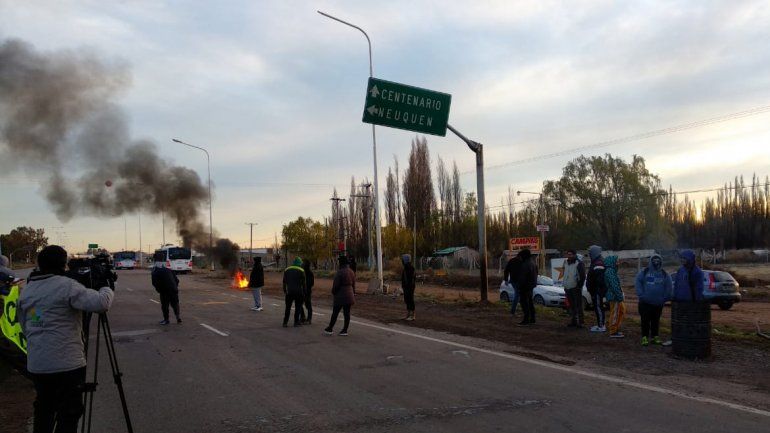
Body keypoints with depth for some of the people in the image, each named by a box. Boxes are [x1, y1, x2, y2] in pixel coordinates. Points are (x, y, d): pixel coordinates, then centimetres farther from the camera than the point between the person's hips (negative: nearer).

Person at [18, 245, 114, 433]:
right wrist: (105, 287, -3)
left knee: (43, 411, 20)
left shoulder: (26, 290, 11)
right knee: (68, 415, 0)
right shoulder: (66, 286, -13)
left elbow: (24, 326, 20)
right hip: (67, 365, -7)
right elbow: (101, 303, -22)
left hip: (35, 365, 7)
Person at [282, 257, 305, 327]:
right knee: (297, 307, 6)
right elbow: (303, 283, -4)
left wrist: (284, 290, 16)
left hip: (289, 292, 3)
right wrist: (304, 292, 3)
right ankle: (296, 322, 5)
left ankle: (285, 322, 5)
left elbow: (284, 282, 9)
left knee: (288, 307, 8)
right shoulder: (301, 271, -4)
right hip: (298, 292, -3)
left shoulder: (287, 270, 7)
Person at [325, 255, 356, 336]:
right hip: (349, 295, 7)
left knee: (335, 312, 2)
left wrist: (333, 292, 2)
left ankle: (330, 329, 10)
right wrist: (353, 294, 23)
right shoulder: (351, 272, 9)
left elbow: (336, 285, -14)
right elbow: (353, 284, 16)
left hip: (340, 296, -7)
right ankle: (345, 330, 10)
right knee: (347, 313, 7)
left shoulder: (340, 272, -15)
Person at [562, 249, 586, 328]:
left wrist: (579, 286, -14)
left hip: (576, 288, -8)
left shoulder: (579, 263, -8)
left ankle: (580, 321, -3)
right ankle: (573, 321, 19)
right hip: (568, 288, 8)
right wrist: (565, 287, 18)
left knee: (578, 305, -5)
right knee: (572, 306, 13)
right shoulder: (566, 263, 15)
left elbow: (583, 276, -10)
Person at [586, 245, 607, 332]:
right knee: (597, 308, 15)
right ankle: (599, 324, 23)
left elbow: (600, 279, -25)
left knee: (599, 308, -7)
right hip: (594, 291, 11)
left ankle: (601, 326, -4)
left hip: (598, 291, -11)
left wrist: (599, 291, -26)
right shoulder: (595, 263, 17)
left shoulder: (598, 264, -18)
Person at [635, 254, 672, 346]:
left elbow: (668, 287, 9)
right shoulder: (644, 272, 0)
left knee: (656, 321, 9)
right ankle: (645, 338, 4)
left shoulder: (664, 274, 7)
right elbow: (637, 282, 0)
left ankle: (655, 337, 19)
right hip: (645, 302, -2)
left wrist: (665, 298, 0)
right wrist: (641, 294, -9)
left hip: (658, 303, 2)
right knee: (645, 320, -1)